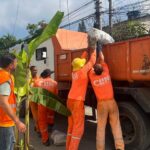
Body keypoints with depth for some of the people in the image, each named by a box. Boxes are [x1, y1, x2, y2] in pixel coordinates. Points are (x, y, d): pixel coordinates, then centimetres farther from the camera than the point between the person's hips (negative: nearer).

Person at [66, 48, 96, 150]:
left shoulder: (74, 72, 10)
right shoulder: (82, 71, -9)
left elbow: (81, 60, 25)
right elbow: (92, 62, 0)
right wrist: (94, 52, 14)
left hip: (71, 99, 8)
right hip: (77, 101, -8)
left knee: (72, 125, 14)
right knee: (78, 127, -4)